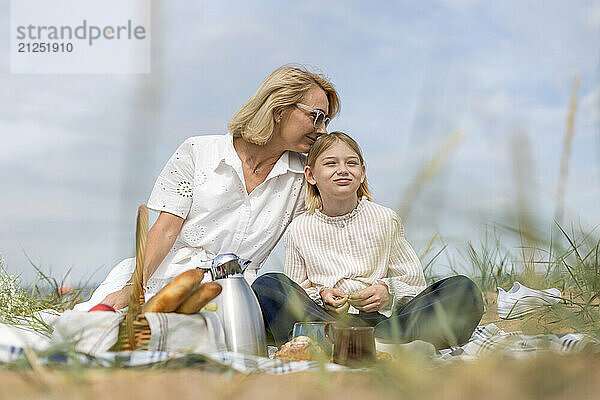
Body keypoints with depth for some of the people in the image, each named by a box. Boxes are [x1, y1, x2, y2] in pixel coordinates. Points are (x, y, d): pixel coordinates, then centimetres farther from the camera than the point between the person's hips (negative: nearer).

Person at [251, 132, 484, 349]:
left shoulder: (385, 220, 10)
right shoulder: (299, 231, 8)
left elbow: (413, 279, 12)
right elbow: (297, 291, 12)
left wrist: (389, 291, -9)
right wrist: (320, 296, -9)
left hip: (382, 318, 1)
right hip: (326, 318, -1)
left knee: (464, 290, -21)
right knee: (266, 285, -27)